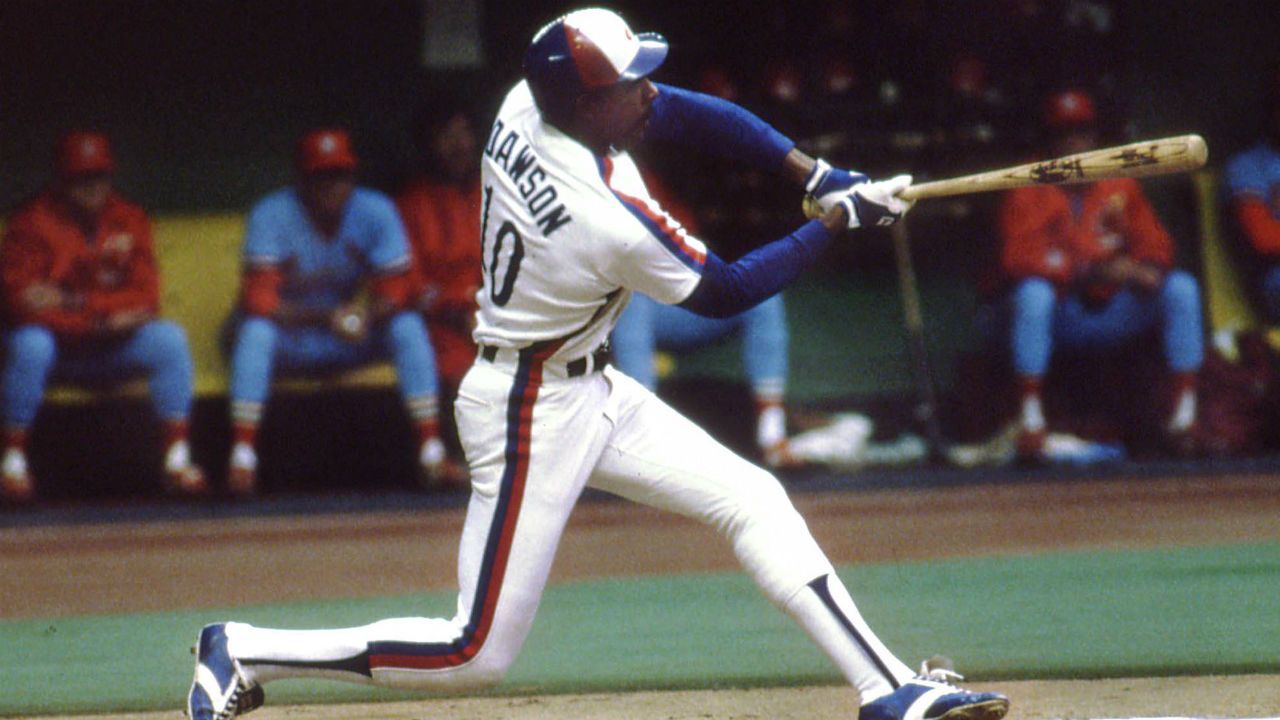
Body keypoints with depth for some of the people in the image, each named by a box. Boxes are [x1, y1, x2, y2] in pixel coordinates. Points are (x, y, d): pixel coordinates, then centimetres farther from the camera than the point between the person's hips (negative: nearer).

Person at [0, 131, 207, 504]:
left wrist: (73, 302, -22)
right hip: (57, 345, -3)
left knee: (169, 338, -20)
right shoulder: (34, 221, -10)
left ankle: (178, 456, -19)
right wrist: (102, 320, -25)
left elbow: (144, 297, -7)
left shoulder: (129, 219, 2)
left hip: (112, 350, 3)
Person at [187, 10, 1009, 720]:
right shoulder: (612, 222, -30)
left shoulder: (525, 108, -9)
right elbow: (725, 292, -12)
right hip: (533, 412, -10)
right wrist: (837, 221, -5)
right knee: (478, 654, -5)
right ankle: (244, 652, 4)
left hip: (592, 391, 10)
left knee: (752, 498, 6)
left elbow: (686, 109, 2)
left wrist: (817, 173, -4)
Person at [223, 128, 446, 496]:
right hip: (289, 341, -3)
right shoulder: (271, 216, -16)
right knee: (256, 330, -34)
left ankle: (432, 451, -25)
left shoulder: (376, 211, -7)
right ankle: (242, 455, -36)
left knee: (407, 325, -22)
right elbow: (259, 303, -24)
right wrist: (326, 317, -36)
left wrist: (364, 314, -32)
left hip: (350, 342, 3)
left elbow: (395, 295, -8)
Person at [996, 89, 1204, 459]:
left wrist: (1147, 269, -22)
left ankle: (1185, 409, -18)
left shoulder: (1121, 185, 10)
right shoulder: (1027, 190, -5)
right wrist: (1093, 272, -29)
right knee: (1032, 292, -37)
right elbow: (1018, 258, -19)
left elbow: (1154, 242, 5)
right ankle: (1029, 415, -33)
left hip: (1113, 314, 4)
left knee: (1181, 286, -15)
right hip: (1060, 314, -4)